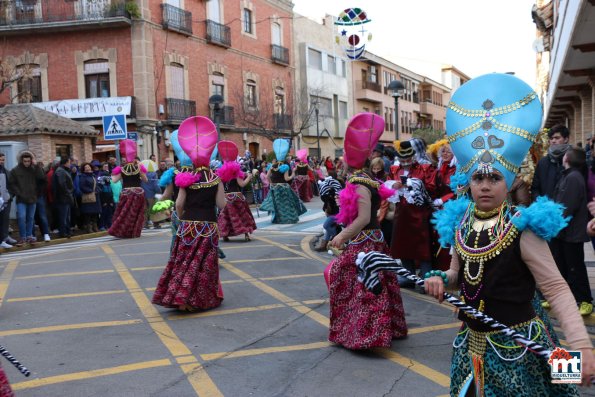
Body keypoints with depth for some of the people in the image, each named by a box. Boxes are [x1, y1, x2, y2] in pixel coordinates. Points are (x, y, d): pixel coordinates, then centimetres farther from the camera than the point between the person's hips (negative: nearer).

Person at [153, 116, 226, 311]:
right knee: (204, 263, 8)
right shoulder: (216, 179, -4)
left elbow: (179, 204, -6)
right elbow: (222, 204, -6)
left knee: (185, 262, 8)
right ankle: (200, 299, 14)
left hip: (189, 225, 0)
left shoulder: (187, 179, -4)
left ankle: (179, 296, 5)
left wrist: (181, 218, 12)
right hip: (209, 226, 0)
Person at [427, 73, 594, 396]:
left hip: (516, 345, -5)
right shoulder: (460, 224, -1)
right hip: (472, 342, 6)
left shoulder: (523, 229, -17)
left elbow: (556, 289, -17)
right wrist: (442, 279, -9)